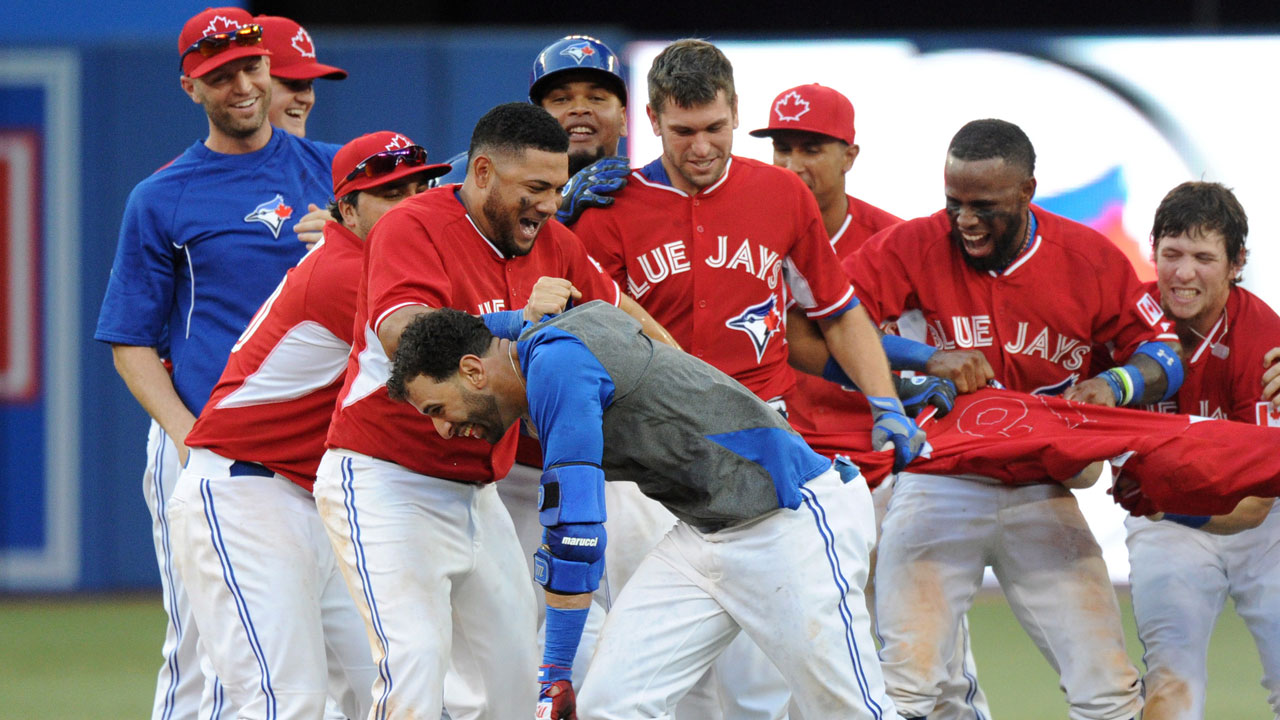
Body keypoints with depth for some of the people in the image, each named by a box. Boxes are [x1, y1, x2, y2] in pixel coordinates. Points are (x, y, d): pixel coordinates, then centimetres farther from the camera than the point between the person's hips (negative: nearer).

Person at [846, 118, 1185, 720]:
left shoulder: (1091, 260, -4)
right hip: (938, 486, -1)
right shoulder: (916, 247, -8)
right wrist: (926, 360, -25)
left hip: (1042, 499, 1)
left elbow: (1163, 354, 5)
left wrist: (1116, 383, -17)